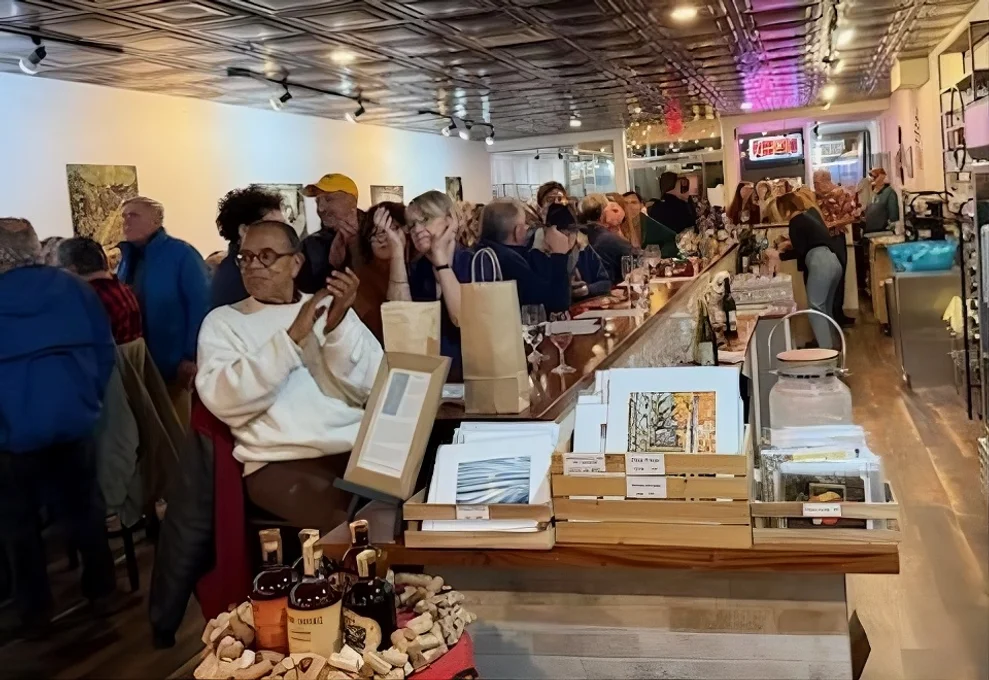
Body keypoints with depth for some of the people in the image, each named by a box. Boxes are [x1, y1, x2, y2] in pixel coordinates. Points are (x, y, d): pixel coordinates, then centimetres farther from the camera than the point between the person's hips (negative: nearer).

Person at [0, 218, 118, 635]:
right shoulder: (73, 288, -2)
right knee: (84, 509, 18)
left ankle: (35, 612, 19)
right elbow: (105, 351, 0)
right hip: (73, 422, 3)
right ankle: (100, 589, 28)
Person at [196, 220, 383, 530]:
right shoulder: (223, 320, 9)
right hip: (281, 462, -3)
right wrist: (291, 338, -16)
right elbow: (225, 401, -10)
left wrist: (338, 325, -12)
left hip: (358, 449, 3)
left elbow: (368, 388, 3)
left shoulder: (331, 307, 16)